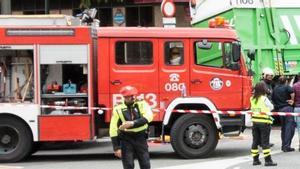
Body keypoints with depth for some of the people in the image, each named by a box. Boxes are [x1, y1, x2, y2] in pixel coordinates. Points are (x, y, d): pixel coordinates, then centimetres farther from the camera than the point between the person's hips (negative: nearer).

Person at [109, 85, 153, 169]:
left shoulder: (142, 104, 0)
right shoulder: (118, 109, -4)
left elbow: (148, 116, -20)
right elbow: (113, 129, -4)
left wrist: (133, 123, -30)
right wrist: (116, 148, -8)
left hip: (141, 138, 1)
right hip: (126, 140, -1)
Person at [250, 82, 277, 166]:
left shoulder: (252, 99, 3)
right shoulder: (264, 99, -13)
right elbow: (271, 107, -3)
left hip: (255, 121, 5)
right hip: (264, 122, -5)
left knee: (255, 141, 11)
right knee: (265, 142, -2)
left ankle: (255, 159, 14)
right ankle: (267, 160, -1)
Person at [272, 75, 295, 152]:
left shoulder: (275, 89, 13)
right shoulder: (287, 87, -7)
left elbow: (273, 99, 17)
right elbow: (292, 92, -26)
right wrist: (292, 100, -10)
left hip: (279, 109, 6)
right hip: (287, 108, -6)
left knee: (283, 127, 17)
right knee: (290, 127, -4)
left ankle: (283, 145, 19)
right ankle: (287, 146, -10)